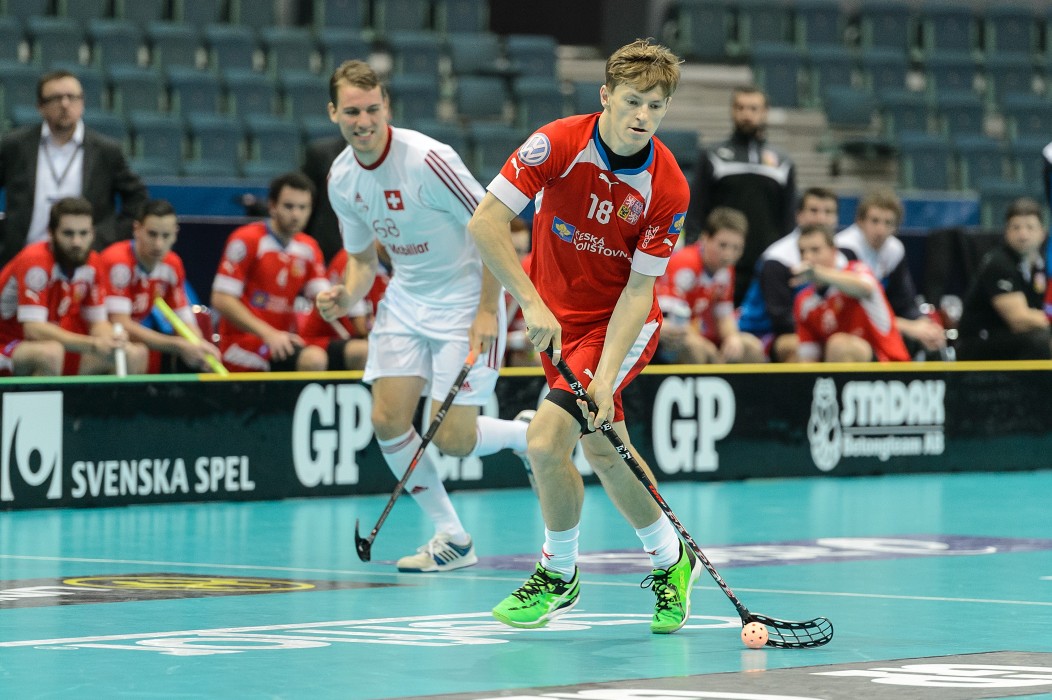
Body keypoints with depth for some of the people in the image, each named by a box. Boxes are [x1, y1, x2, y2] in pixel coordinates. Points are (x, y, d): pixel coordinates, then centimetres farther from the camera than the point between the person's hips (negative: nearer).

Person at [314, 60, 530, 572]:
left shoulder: (427, 160, -24)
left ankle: (531, 434, 21)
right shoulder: (342, 179, -2)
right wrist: (347, 296, -9)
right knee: (387, 420, -5)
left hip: (464, 300, -7)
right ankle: (451, 538, 9)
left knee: (451, 439, -12)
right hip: (405, 301, 7)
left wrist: (488, 310, -19)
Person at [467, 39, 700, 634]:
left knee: (547, 442, -18)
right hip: (556, 316, 3)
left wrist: (606, 376, -27)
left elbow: (638, 289, -19)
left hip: (620, 323, -3)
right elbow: (486, 223, -20)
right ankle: (671, 559, 33)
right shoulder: (558, 144, -19)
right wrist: (533, 305, -27)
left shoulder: (668, 189, -21)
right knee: (602, 448, 11)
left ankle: (559, 574, 4)